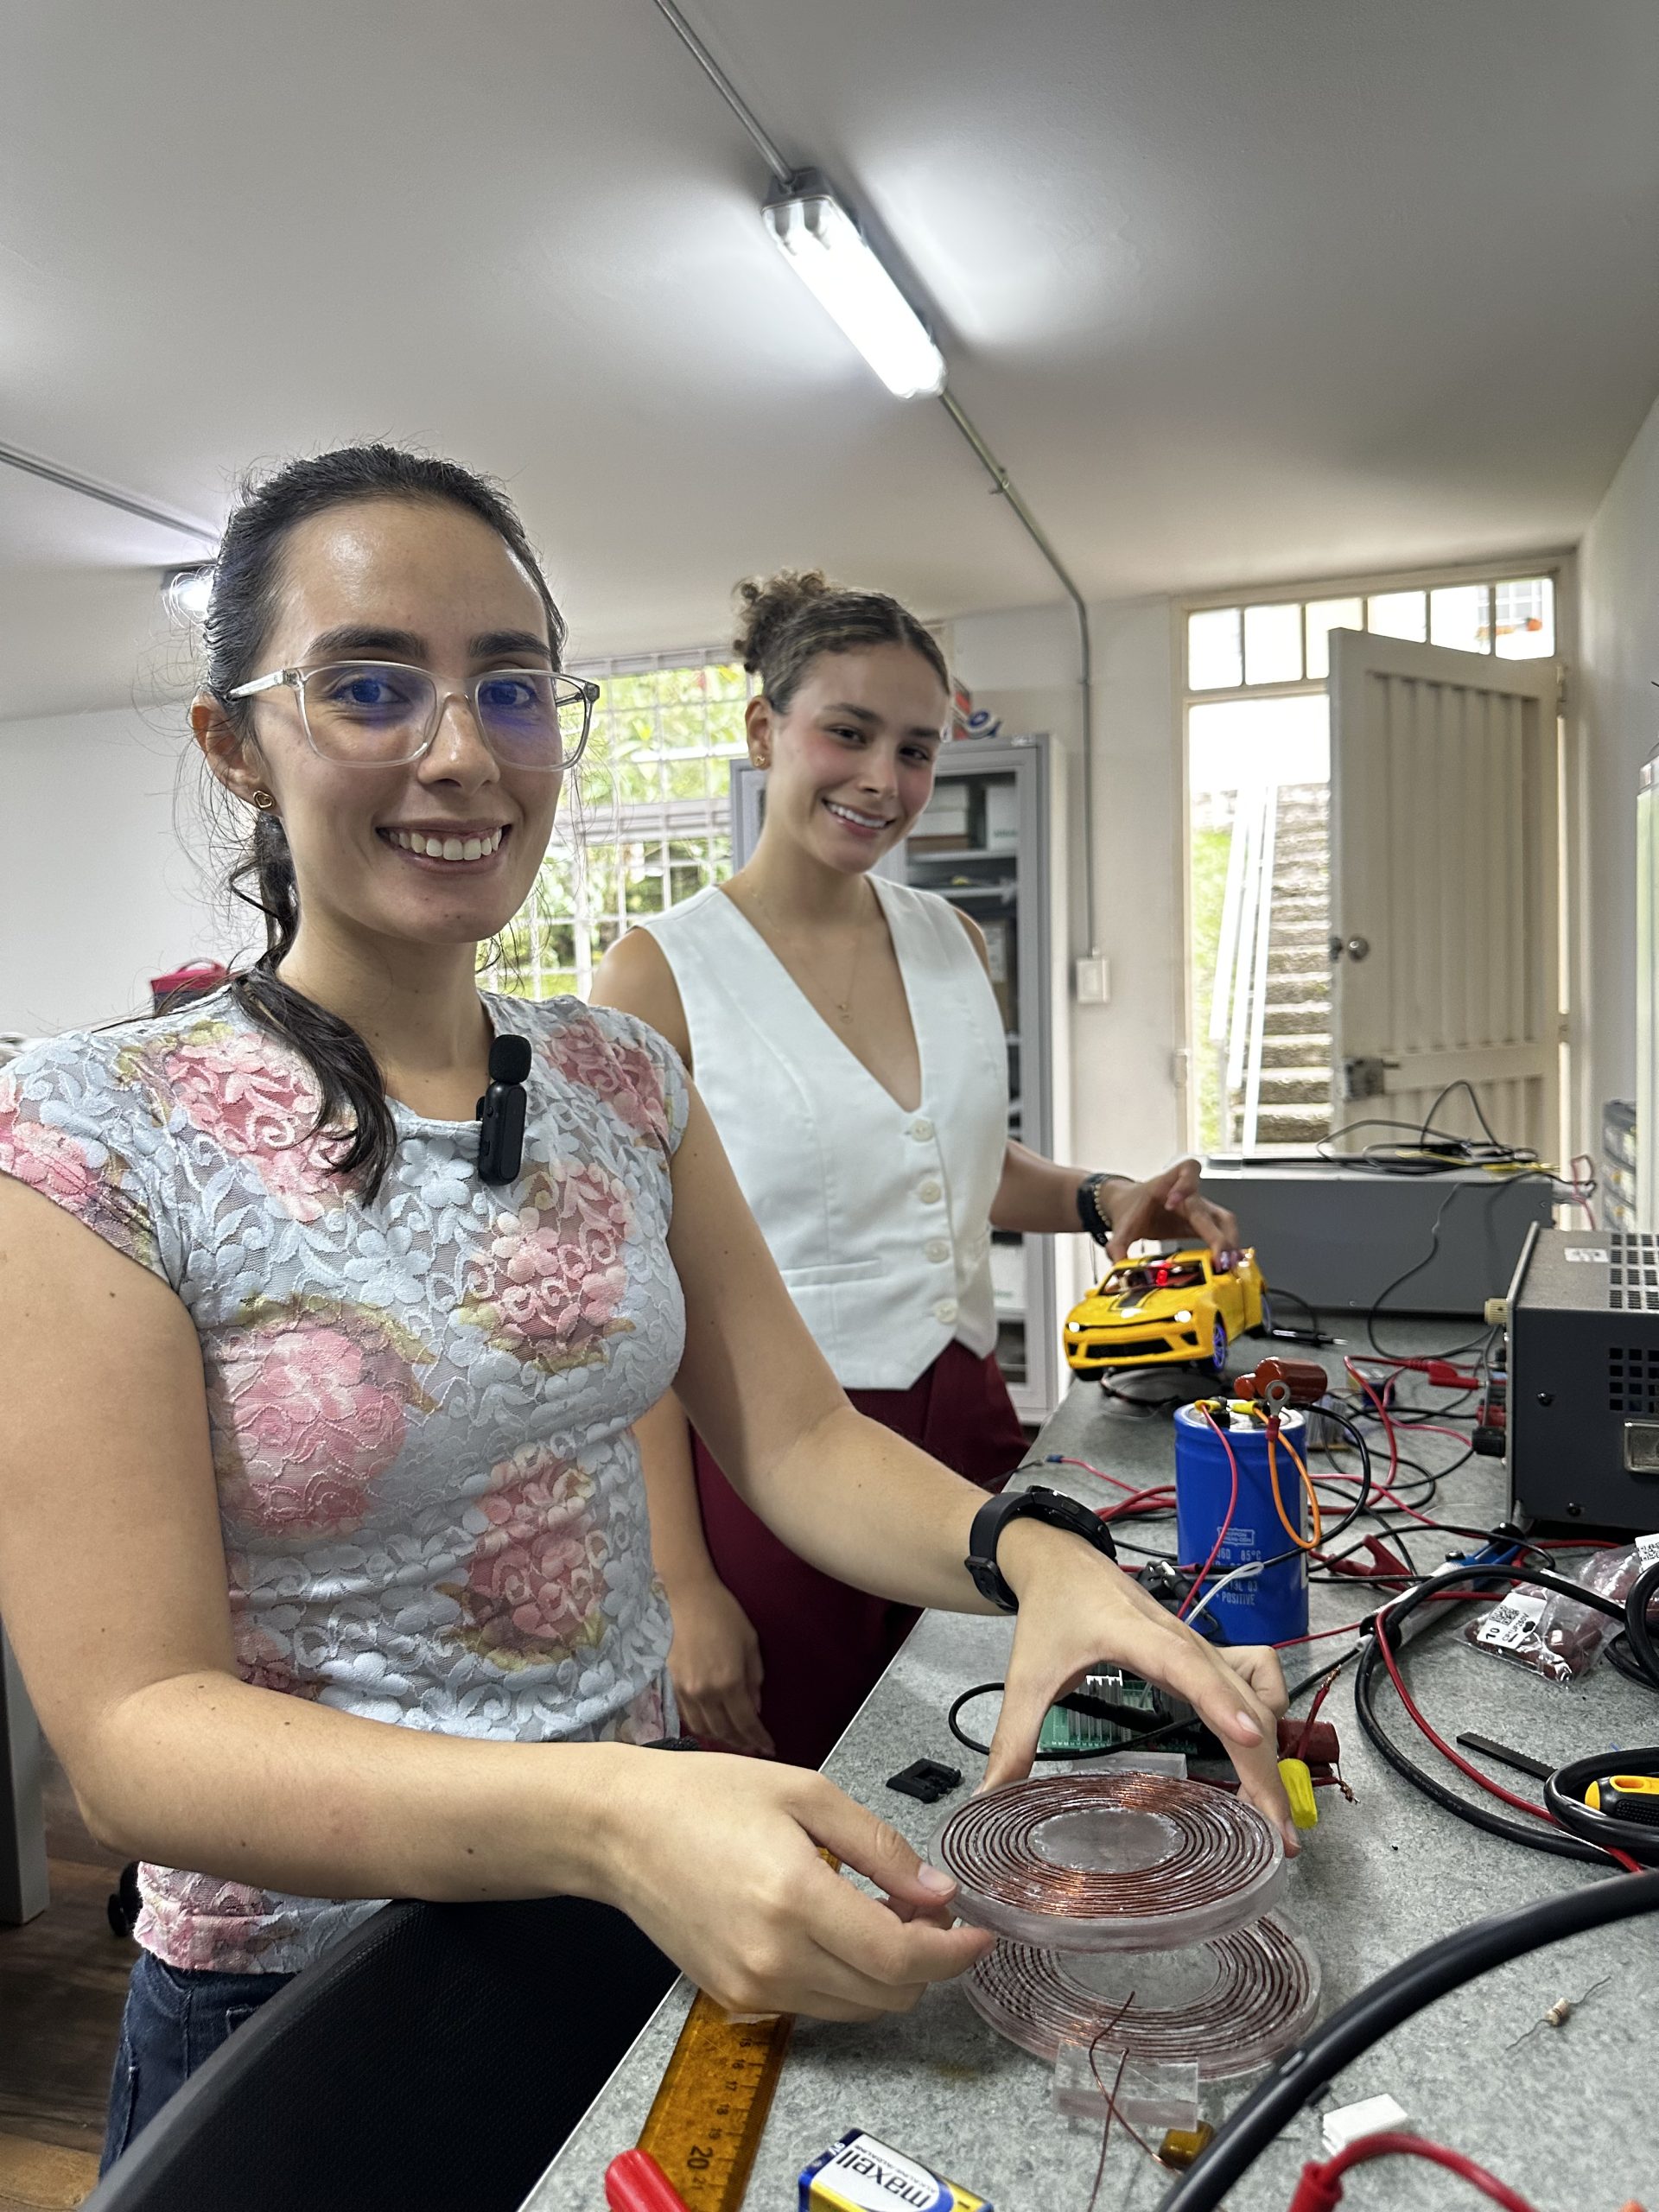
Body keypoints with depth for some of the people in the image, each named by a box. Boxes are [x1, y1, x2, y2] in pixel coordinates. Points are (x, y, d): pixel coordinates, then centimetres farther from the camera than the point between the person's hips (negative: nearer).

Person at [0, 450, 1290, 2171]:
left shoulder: (623, 1082, -3)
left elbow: (796, 1436, -3)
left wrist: (1035, 1560, -23)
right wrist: (607, 1818, -37)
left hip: (648, 1928, 5)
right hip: (303, 2021, -4)